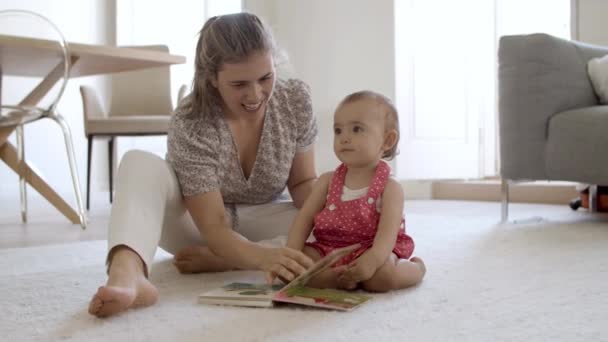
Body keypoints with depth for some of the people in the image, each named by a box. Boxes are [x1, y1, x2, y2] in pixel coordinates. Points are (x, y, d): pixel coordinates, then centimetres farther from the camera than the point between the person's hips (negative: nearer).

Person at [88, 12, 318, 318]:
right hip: (199, 227, -3)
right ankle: (128, 276, -57)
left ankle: (214, 260, -26)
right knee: (139, 164, -29)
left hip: (260, 225, 3)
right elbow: (214, 228, -31)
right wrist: (265, 257, -52)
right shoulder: (190, 125, -28)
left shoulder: (295, 99, -16)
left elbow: (303, 182, -7)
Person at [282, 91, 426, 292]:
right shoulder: (328, 181, 8)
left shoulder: (389, 188, -6)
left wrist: (372, 260, -40)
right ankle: (342, 279, -25)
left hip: (370, 252, -3)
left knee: (383, 275, -35)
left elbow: (388, 232, -19)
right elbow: (305, 218, 3)